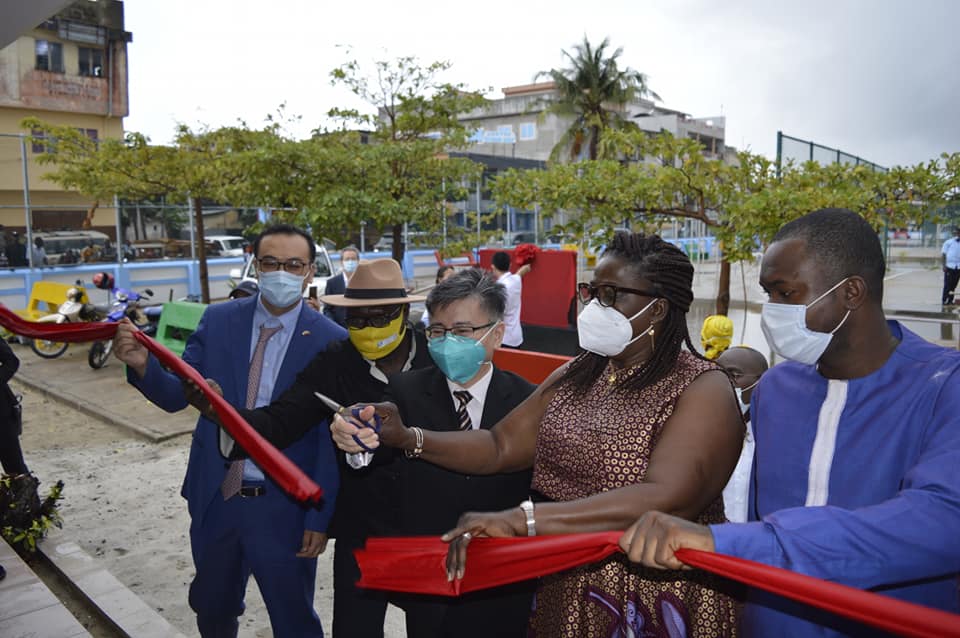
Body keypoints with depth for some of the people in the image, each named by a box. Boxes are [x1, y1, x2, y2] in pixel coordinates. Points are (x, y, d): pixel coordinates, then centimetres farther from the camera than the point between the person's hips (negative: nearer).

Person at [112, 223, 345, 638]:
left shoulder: (331, 341, -14)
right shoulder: (218, 321, -2)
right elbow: (176, 395, -3)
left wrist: (320, 518, -11)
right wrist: (143, 365, -23)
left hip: (284, 509, -4)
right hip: (215, 500, 4)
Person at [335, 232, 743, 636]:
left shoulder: (703, 390, -16)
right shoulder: (577, 375, 4)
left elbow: (666, 498, -31)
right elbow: (500, 446, 0)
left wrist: (520, 519, -37)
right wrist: (407, 438, -16)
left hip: (656, 605, -5)